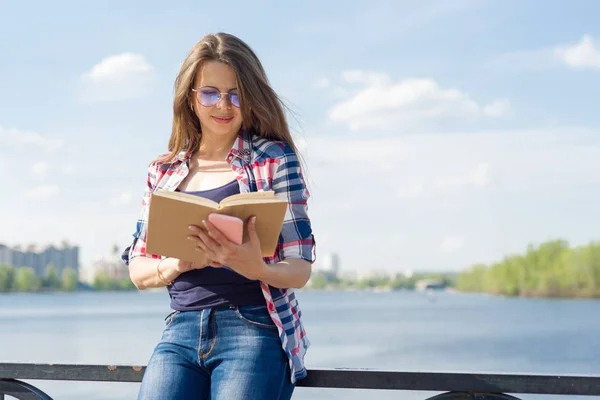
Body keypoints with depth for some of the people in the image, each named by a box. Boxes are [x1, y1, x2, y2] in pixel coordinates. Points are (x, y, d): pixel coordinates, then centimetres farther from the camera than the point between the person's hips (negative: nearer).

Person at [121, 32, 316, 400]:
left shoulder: (275, 159, 1)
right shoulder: (164, 170, 12)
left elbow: (300, 268, -2)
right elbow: (138, 269, 12)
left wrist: (257, 269, -23)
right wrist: (176, 264, -10)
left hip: (255, 330, -3)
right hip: (181, 331, 3)